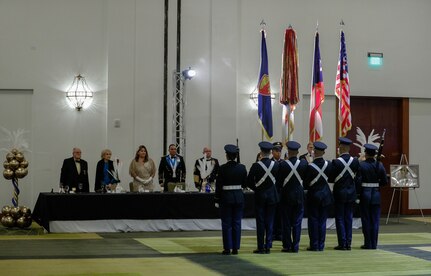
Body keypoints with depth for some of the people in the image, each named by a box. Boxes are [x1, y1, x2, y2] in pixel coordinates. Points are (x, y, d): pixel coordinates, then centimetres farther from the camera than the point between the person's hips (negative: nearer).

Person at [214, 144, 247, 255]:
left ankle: (227, 248, 4)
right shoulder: (242, 168, -2)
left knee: (226, 224, 4)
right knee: (237, 223, 9)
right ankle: (235, 247, 10)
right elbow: (245, 184, 4)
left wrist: (217, 200, 0)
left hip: (226, 197, -3)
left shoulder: (223, 168, -11)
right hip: (239, 197, 3)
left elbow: (218, 185, -8)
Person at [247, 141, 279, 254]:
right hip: (272, 196, 2)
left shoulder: (256, 166, -12)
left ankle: (261, 247, 3)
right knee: (270, 221, 8)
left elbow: (249, 182, -8)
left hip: (259, 196, -2)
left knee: (260, 222, 3)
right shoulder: (275, 165, -5)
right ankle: (268, 246, 7)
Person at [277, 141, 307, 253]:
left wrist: (278, 192, 8)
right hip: (299, 196, 2)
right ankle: (295, 246, 7)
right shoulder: (303, 163, -7)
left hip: (286, 196, -2)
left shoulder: (283, 165, -13)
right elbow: (305, 177, 8)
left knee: (286, 222, 6)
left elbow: (279, 182, -7)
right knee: (297, 222, 7)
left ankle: (287, 246, 7)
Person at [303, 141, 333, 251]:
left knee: (313, 221, 4)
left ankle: (314, 245, 4)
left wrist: (307, 187, 10)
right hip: (326, 196, 3)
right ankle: (321, 245, 11)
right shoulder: (329, 165, -6)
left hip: (313, 196, -3)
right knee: (322, 221, 9)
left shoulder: (310, 167, -17)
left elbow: (306, 184, -11)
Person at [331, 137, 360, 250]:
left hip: (339, 193, -4)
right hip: (351, 193, 4)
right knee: (349, 218, 11)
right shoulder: (355, 161, -4)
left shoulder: (336, 162, -15)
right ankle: (348, 243, 12)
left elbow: (331, 179, -10)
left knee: (340, 219, 3)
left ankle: (342, 244, 2)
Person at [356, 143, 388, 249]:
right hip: (376, 194, 3)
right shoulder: (379, 165, -1)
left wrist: (357, 193, -2)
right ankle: (374, 244, 9)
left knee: (366, 220, 5)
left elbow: (358, 181, -12)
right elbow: (385, 181, 0)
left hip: (365, 194, -2)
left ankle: (368, 244, 6)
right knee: (375, 220, 8)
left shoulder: (361, 165, -9)